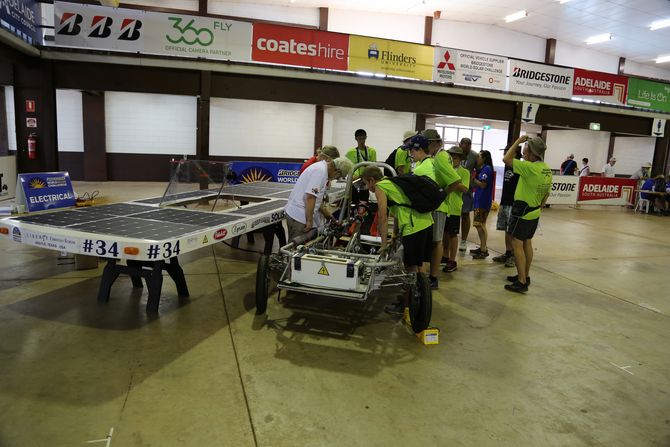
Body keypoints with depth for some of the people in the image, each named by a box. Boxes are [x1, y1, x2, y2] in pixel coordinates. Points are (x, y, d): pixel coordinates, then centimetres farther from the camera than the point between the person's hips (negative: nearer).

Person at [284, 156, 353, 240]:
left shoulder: (321, 167, 14)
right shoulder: (321, 171, -18)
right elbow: (310, 197, -25)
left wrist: (325, 212, 27)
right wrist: (309, 221, -21)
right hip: (299, 217, -10)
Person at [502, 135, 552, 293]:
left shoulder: (530, 167, -22)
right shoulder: (547, 170, 5)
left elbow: (506, 159, -20)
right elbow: (546, 194, 12)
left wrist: (518, 141, -11)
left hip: (522, 211, -9)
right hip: (534, 213, 9)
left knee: (517, 244, -5)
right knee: (527, 243, 17)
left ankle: (522, 282, -5)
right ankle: (525, 276, 27)